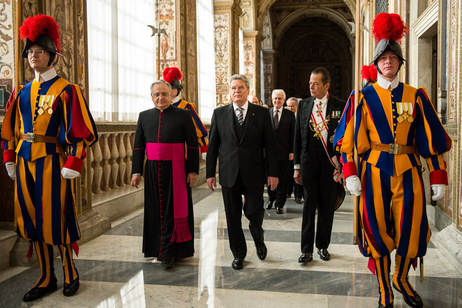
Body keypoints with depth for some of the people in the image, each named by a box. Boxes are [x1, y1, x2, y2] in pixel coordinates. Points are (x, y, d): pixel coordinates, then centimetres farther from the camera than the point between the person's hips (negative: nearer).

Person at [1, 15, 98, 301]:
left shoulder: (66, 90, -5)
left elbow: (83, 130, -11)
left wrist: (73, 164, -17)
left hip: (52, 161, -6)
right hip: (24, 162, 6)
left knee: (57, 221, 0)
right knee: (32, 221, 10)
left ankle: (71, 275, 21)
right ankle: (46, 279, 24)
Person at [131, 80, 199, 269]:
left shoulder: (183, 115, 0)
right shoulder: (144, 116, 10)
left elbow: (193, 145, -1)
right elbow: (138, 146, 11)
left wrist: (193, 170, -6)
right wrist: (136, 171, 4)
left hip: (176, 170, -3)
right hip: (153, 170, 3)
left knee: (174, 210, -1)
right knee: (155, 210, 9)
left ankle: (168, 253, 5)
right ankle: (157, 247, 23)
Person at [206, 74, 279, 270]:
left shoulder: (261, 113, 3)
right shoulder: (219, 114, 6)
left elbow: (269, 145, 2)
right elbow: (212, 146, 7)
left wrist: (273, 173, -3)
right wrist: (210, 173, 3)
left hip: (254, 174, -1)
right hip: (229, 174, 1)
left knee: (254, 213, 0)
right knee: (233, 218, 7)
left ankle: (259, 240, 33)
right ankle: (238, 254, 24)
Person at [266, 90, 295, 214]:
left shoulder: (290, 115, 3)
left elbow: (293, 134, 1)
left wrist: (292, 151, -5)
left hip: (283, 153, -1)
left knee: (282, 179, 3)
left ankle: (279, 204, 14)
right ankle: (271, 199, 31)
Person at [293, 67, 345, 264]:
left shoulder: (340, 106, -2)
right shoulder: (303, 105, 6)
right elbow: (298, 136, 8)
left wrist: (341, 166, -7)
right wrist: (297, 166, 6)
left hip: (331, 162, -1)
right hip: (309, 159, 1)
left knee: (327, 205, 9)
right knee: (309, 205, 3)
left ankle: (323, 246, 25)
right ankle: (307, 250, 11)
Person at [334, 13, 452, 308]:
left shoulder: (416, 96, 6)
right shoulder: (364, 97, 1)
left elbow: (432, 139, 5)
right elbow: (349, 138, -2)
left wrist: (439, 178, 0)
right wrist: (351, 174, -11)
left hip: (408, 171, 2)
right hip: (374, 170, -1)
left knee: (411, 229, 5)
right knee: (378, 230, 4)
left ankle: (401, 279, 34)